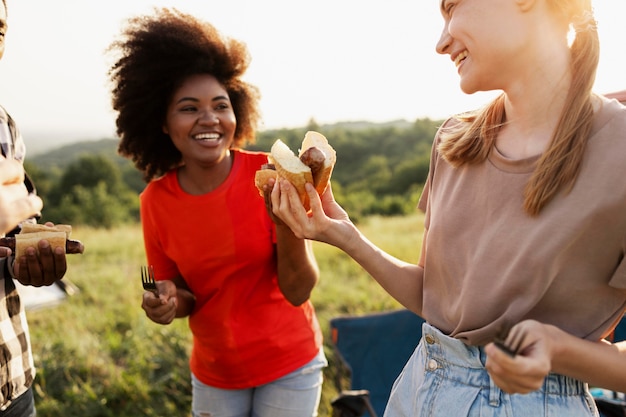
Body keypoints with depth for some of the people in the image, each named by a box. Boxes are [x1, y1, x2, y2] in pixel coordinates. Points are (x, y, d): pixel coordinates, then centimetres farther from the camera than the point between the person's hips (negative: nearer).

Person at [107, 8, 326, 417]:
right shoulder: (156, 200, -11)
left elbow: (298, 291, -18)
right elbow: (184, 294, 2)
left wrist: (287, 225, -35)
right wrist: (169, 301, -20)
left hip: (289, 366, -2)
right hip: (214, 374, 2)